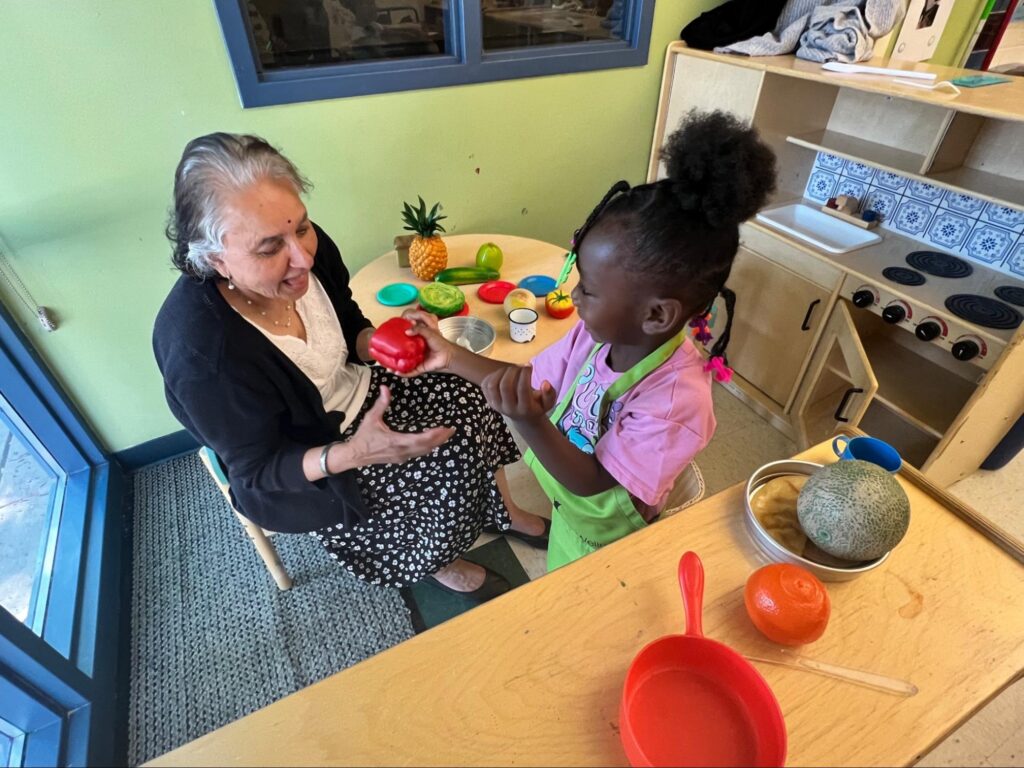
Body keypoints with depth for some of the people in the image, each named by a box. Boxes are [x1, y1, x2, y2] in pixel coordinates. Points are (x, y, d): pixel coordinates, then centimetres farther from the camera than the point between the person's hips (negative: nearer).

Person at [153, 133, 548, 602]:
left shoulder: (308, 248, -19)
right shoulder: (199, 354, -33)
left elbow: (349, 329, 0)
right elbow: (257, 470, -21)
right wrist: (352, 453, -39)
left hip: (359, 391, 6)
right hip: (298, 466, -5)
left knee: (475, 403, -1)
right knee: (451, 464, -13)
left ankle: (503, 509, 26)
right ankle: (439, 562, 21)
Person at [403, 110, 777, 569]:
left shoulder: (677, 401, -40)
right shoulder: (597, 333, -22)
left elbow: (593, 484, -33)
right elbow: (531, 382, -9)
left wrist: (528, 422, -50)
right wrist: (451, 357, -18)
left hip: (604, 535, -5)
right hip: (566, 499, 5)